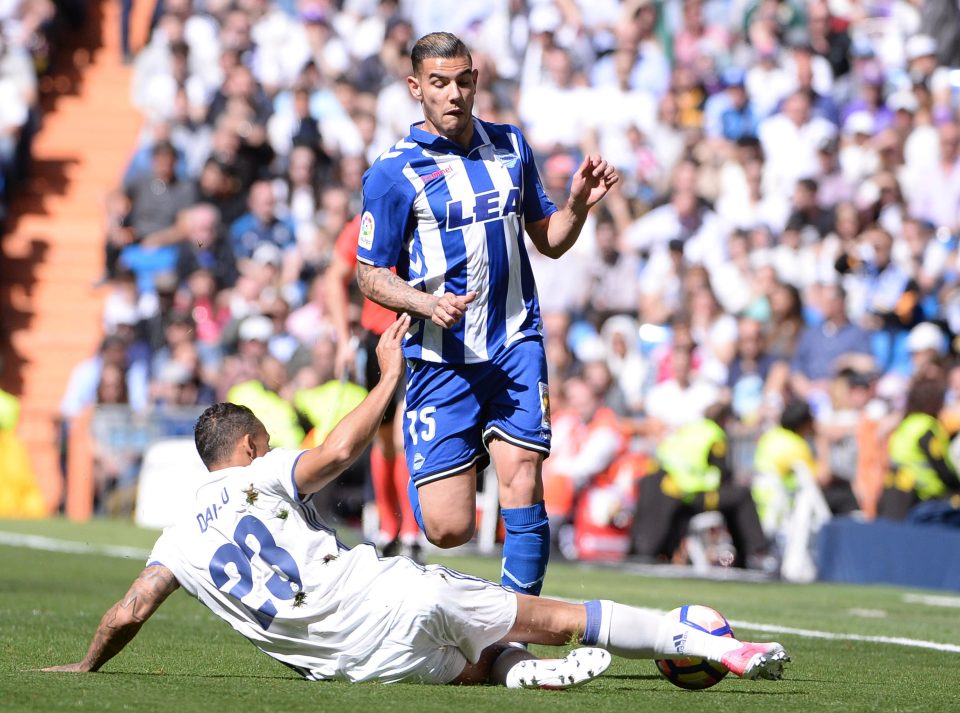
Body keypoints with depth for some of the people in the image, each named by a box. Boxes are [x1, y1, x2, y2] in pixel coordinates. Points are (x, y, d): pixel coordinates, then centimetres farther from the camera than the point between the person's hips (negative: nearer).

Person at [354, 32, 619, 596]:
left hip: (516, 345, 3)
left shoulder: (511, 147, 10)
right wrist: (427, 303, -19)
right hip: (441, 357, -3)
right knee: (447, 528, -7)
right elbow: (370, 274, -1)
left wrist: (579, 205, -2)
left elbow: (549, 240, 19)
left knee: (522, 484, -14)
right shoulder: (394, 172, -4)